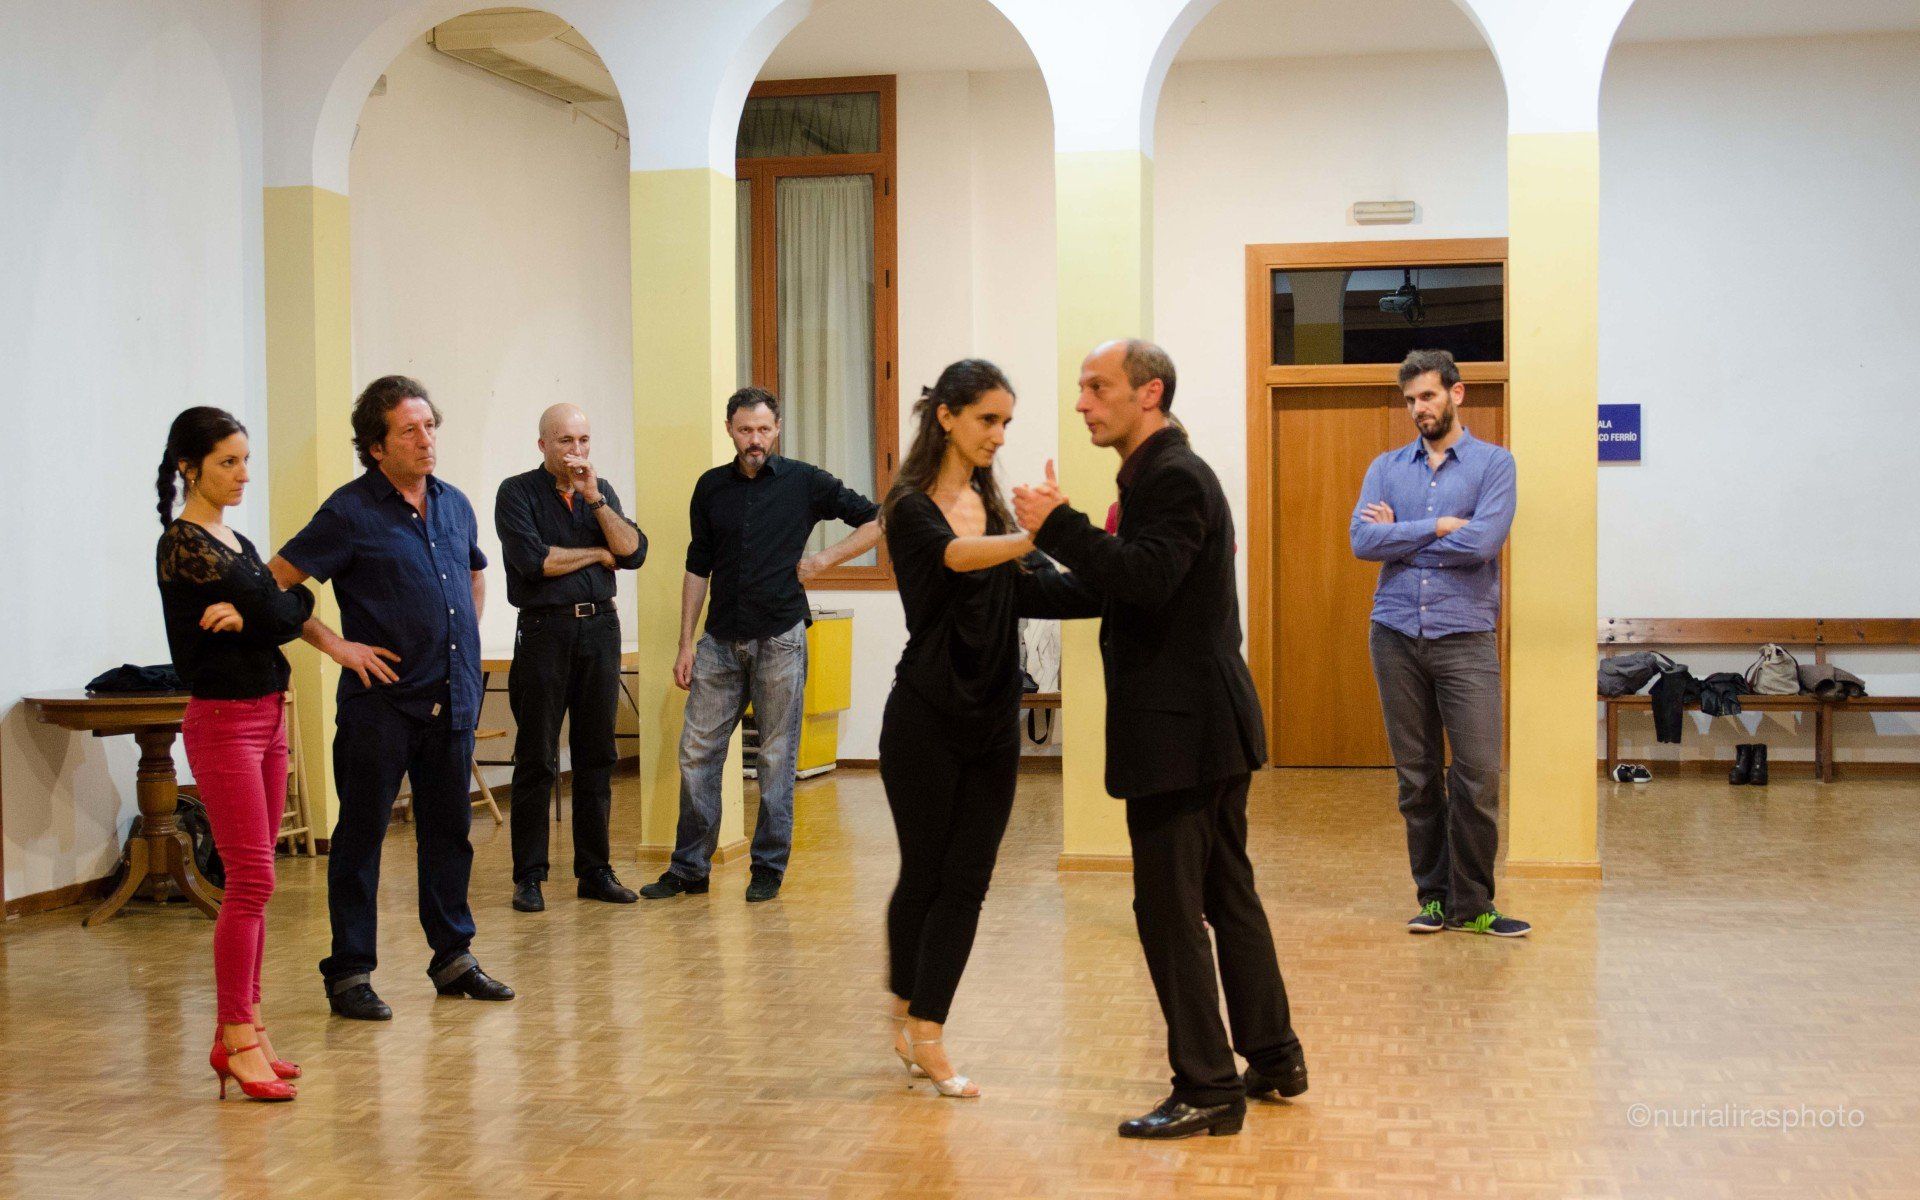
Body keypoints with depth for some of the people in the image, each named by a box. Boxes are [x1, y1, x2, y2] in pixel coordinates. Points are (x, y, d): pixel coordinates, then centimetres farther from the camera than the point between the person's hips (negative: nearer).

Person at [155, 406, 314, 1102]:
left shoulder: (236, 542, 16)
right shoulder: (183, 543, -12)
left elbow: (288, 613, 7)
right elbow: (279, 616, -14)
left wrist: (248, 613, -11)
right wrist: (293, 601, 6)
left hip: (266, 717, 9)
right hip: (223, 720, -9)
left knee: (252, 881, 9)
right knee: (252, 881, -10)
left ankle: (241, 1030, 15)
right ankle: (237, 1041, -4)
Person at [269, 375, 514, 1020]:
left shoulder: (454, 504, 10)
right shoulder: (351, 513, -9)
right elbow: (274, 584, -10)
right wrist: (335, 645, -12)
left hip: (453, 699, 6)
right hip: (382, 701, -6)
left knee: (449, 830, 13)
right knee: (362, 834, 1)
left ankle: (453, 956, 24)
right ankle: (350, 972, 9)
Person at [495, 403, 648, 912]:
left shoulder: (602, 491, 13)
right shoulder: (517, 493, -1)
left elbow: (634, 553, 0)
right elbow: (533, 560, -16)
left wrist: (594, 499, -9)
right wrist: (597, 553, -4)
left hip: (600, 627, 4)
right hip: (544, 631, -4)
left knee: (597, 755, 7)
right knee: (536, 760, -1)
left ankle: (594, 871, 15)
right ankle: (528, 876, 5)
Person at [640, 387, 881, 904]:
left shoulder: (804, 482, 0)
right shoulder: (711, 488, 9)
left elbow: (876, 521, 4)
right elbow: (697, 568, 12)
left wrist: (823, 559, -4)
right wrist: (686, 643, 7)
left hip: (779, 637, -3)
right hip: (721, 639, 3)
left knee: (777, 757, 2)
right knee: (697, 751, 2)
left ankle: (769, 870, 11)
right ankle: (689, 869, 10)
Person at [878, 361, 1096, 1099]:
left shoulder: (993, 505, 11)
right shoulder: (912, 507, -9)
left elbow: (1033, 590, 0)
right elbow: (957, 556, -30)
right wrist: (1035, 535, -48)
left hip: (991, 719, 6)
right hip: (925, 720, -6)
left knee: (968, 881, 4)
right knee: (924, 875, 4)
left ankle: (923, 1033, 12)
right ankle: (909, 1016, 22)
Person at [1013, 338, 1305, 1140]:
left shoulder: (1175, 478, -15)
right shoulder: (1158, 474, 18)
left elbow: (1146, 579, -29)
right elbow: (1123, 588, 17)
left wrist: (1058, 525, -25)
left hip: (1180, 732, -11)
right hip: (1207, 725, 11)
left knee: (1169, 908, -5)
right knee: (1227, 895, 18)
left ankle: (1207, 1090, 1)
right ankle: (1274, 1059, 28)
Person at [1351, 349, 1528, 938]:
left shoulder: (1493, 463, 2)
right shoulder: (1386, 467, 10)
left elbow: (1483, 542, -14)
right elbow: (1362, 541, -5)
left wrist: (1398, 537, -5)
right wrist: (1437, 527, -11)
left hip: (1466, 637, -3)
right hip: (1396, 636, 3)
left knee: (1479, 774, -7)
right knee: (1416, 777, 7)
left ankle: (1470, 904, 5)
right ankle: (1433, 896, 17)